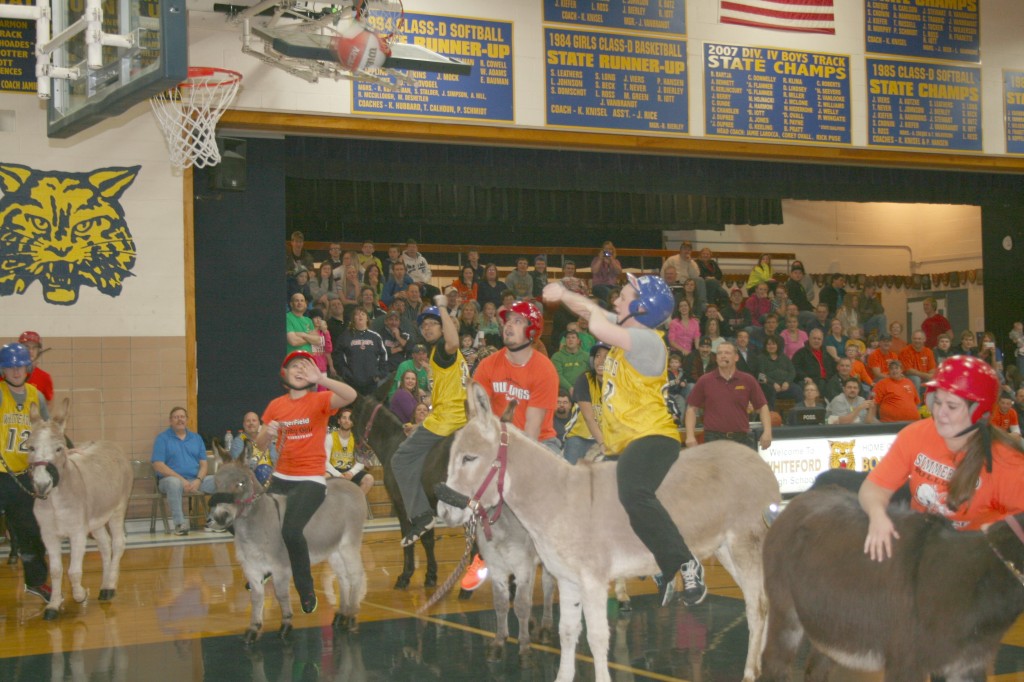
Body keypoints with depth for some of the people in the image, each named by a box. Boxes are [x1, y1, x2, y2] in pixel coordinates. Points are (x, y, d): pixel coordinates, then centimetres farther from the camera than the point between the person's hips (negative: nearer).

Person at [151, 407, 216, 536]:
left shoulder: (196, 438, 18)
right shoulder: (162, 438, 5)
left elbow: (203, 464, 11)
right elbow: (158, 466, -6)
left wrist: (198, 481, -11)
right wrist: (182, 480, -16)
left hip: (196, 480, 4)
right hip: (170, 479, -4)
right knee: (174, 482, -39)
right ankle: (179, 524, -36)